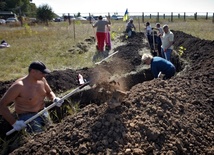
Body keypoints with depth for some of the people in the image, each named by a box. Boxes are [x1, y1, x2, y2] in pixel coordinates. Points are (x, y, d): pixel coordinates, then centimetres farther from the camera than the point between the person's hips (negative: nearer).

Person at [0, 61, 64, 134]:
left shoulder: (42, 79, -3)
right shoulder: (19, 86, -22)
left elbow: (49, 92, 15)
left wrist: (55, 99, -9)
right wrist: (14, 122, -22)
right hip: (27, 116, -5)